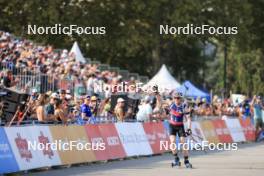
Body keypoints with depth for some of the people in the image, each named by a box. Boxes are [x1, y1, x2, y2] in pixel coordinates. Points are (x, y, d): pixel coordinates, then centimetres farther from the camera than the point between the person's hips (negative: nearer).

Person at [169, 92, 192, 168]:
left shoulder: (183, 107, -14)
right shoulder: (172, 104, -7)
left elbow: (188, 118, -17)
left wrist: (189, 128, -26)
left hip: (180, 126, -1)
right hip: (172, 125, 1)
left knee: (183, 143, -7)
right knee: (172, 141, -18)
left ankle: (186, 161, 3)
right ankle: (176, 159, -6)